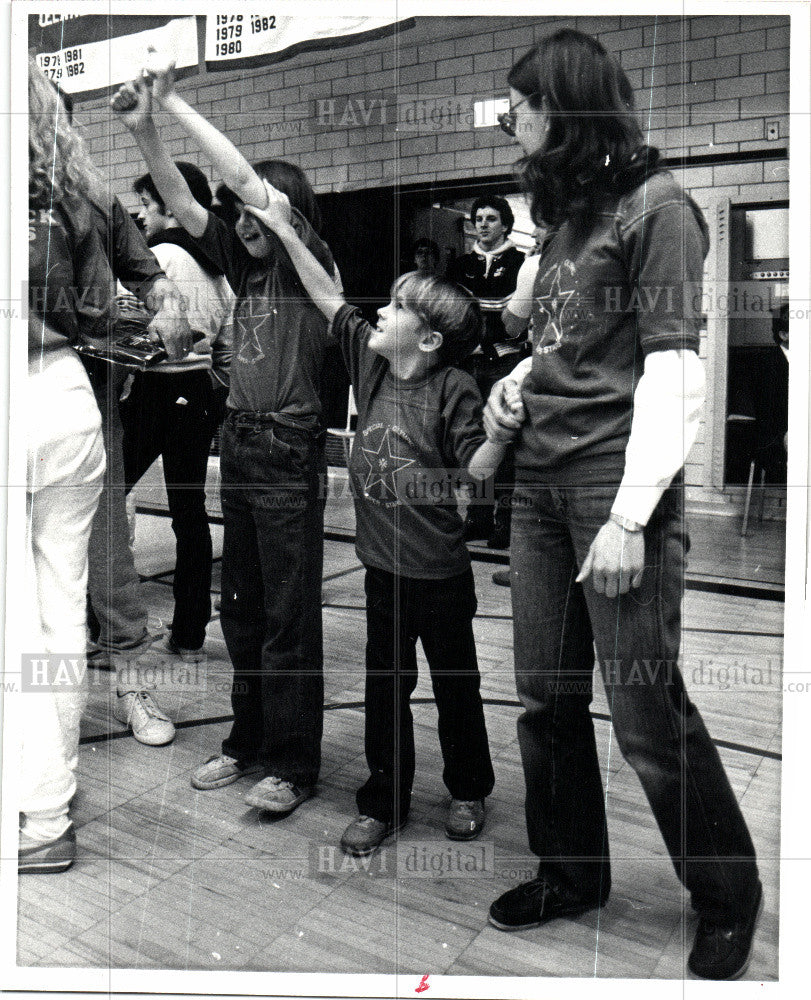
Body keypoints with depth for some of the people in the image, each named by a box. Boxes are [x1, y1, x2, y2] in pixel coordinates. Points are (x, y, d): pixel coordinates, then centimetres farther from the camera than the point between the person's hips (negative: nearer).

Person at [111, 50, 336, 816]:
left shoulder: (309, 262, -5)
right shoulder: (244, 263, 14)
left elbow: (247, 180, -13)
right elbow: (182, 201, 8)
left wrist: (176, 103, -8)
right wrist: (141, 128, -5)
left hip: (288, 451, -8)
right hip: (239, 443, 8)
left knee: (290, 616, -2)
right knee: (240, 607, 14)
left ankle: (295, 765, 10)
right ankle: (248, 741, 28)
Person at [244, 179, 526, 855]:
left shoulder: (453, 388, -13)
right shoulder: (369, 360, 2)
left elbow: (477, 467, -17)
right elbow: (329, 297, 6)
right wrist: (285, 230, 6)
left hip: (440, 570, -4)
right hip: (383, 564, 5)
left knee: (456, 684, 14)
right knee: (385, 685, 13)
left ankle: (468, 789, 35)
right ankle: (383, 802, 28)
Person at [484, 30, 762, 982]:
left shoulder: (655, 204, -4)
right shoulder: (566, 208, 18)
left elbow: (672, 368, -11)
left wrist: (630, 515, -16)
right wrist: (515, 384, 8)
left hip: (618, 481, -7)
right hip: (541, 475, 7)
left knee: (645, 707, -3)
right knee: (544, 695, 9)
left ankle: (727, 894, 20)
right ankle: (569, 873, 27)